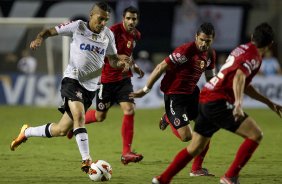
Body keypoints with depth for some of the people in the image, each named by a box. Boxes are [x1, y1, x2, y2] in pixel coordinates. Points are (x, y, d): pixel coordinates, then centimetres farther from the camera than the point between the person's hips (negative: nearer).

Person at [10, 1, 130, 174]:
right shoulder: (78, 27, -5)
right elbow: (50, 31, 2)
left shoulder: (108, 35, 6)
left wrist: (121, 62, -9)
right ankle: (87, 161, -29)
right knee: (79, 116, -29)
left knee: (62, 130, 7)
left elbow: (113, 60, 15)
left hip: (90, 86, 5)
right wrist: (40, 38, -20)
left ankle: (26, 132, 31)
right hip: (72, 80, -5)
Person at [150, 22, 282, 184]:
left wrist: (269, 103, 31)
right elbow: (239, 77, -29)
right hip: (218, 102, -9)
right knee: (256, 135, -8)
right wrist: (239, 103, -42)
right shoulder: (253, 56, -10)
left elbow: (244, 85, 29)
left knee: (195, 148, 16)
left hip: (206, 99, 9)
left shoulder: (243, 49, 19)